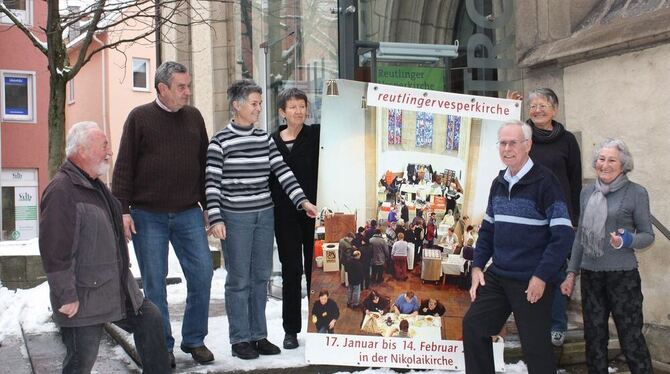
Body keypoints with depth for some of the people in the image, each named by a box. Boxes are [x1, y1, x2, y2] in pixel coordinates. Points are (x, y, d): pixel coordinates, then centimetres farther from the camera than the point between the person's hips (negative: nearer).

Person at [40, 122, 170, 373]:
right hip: (83, 299, -9)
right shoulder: (61, 191, -19)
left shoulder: (95, 186, 14)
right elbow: (54, 251, -24)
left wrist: (124, 280, 25)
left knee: (150, 319, 14)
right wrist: (66, 296, -22)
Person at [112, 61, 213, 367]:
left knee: (202, 274, 0)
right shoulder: (140, 118, -2)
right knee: (154, 281, 4)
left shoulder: (194, 117, 8)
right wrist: (123, 209, -9)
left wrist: (208, 205, 12)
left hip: (188, 213, 3)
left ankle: (194, 340, 16)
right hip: (148, 215, -3)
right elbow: (124, 167, -3)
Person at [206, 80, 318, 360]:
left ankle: (258, 335, 20)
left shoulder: (264, 138, 9)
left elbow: (282, 171, 5)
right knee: (239, 279, 1)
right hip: (235, 218, -5)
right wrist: (215, 219, -14)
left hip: (264, 215, 5)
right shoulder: (220, 142, -6)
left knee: (261, 276, 10)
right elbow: (212, 183, -7)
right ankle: (240, 339, 11)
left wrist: (302, 200, -4)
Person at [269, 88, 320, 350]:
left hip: (313, 212, -1)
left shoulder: (316, 135, 4)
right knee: (291, 271, 7)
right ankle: (291, 330, 16)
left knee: (315, 269, 5)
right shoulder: (273, 141, 6)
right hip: (284, 215, 1)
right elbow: (268, 180, 9)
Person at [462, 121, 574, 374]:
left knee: (535, 346, 1)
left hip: (532, 281, -7)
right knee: (473, 325, 8)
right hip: (497, 276, 7)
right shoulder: (499, 183, 9)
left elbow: (563, 235, -17)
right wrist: (477, 266, 9)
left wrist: (542, 276, -18)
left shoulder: (543, 181, -13)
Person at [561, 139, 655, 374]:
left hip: (622, 275, -4)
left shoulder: (636, 193, -5)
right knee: (594, 339, 10)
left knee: (631, 339, -3)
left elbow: (648, 235, -1)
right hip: (591, 275, 5)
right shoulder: (587, 193, 9)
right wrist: (572, 272, 14)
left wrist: (628, 241, -22)